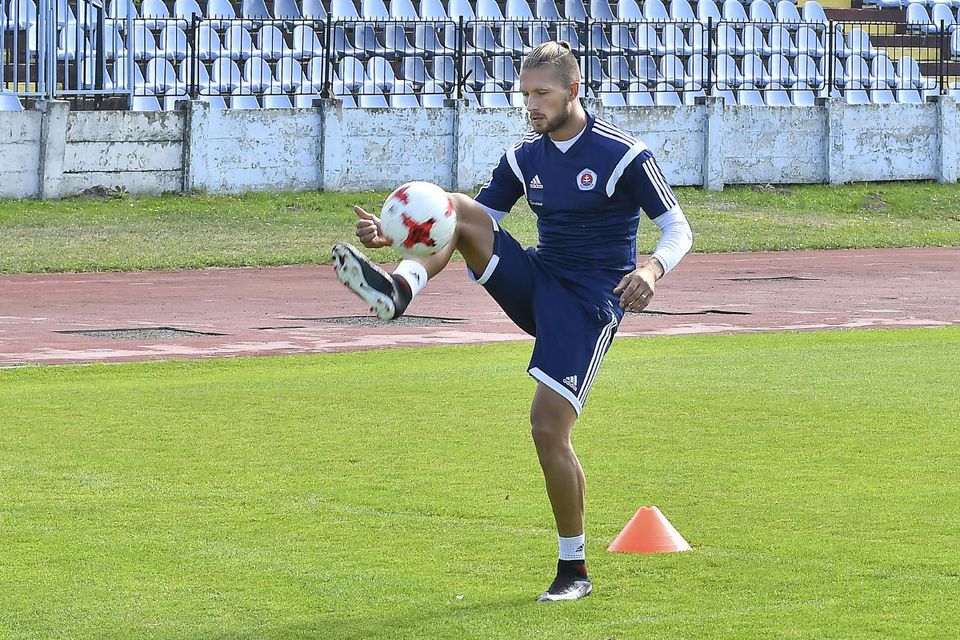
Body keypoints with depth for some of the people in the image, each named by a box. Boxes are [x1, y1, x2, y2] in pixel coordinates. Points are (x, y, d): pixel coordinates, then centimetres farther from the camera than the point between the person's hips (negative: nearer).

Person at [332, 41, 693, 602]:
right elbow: (475, 218, 11)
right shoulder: (526, 157, 7)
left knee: (549, 429, -13)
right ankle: (398, 290, -38)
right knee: (456, 209, -13)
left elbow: (678, 230, -9)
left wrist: (652, 269, -32)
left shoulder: (623, 154, -11)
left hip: (590, 305, -6)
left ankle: (575, 571, 1)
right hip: (537, 282, 6)